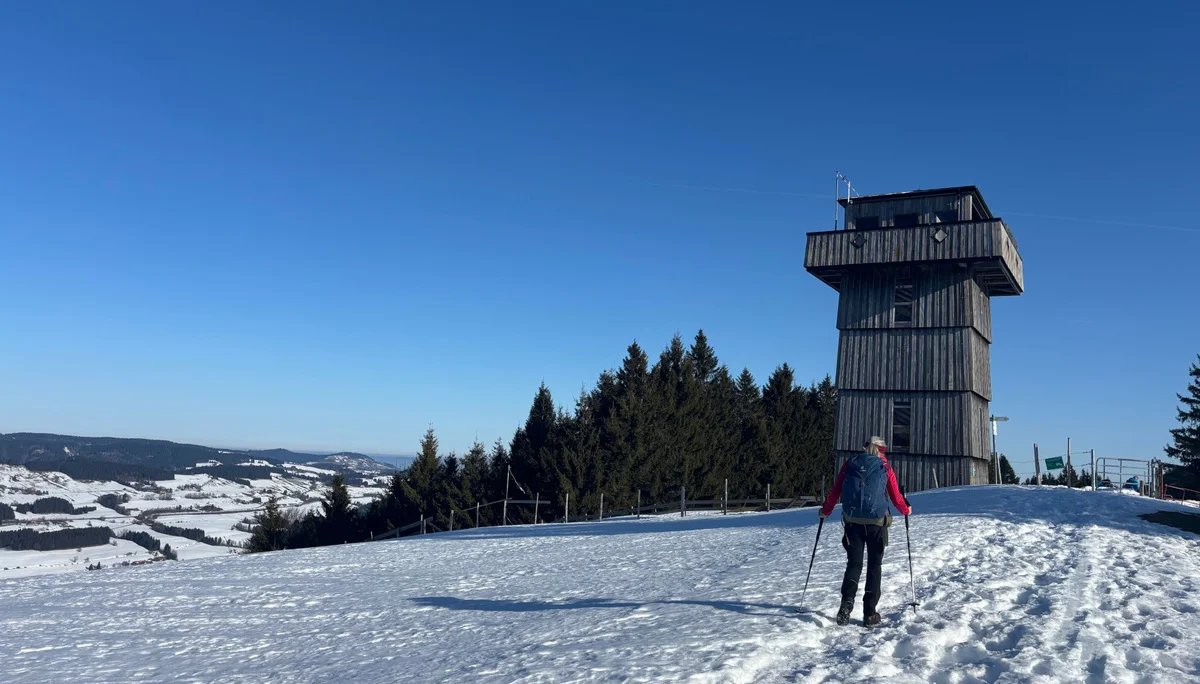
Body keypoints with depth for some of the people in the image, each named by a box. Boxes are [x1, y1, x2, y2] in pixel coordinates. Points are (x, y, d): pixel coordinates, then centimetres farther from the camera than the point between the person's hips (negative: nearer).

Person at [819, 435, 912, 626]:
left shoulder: (849, 464, 7)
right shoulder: (885, 468, 4)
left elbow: (835, 491, 7)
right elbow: (896, 497, 8)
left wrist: (825, 511, 21)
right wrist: (906, 510, 29)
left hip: (852, 521, 1)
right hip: (876, 522, -1)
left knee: (854, 563, 10)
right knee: (874, 566, 11)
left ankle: (847, 600, -15)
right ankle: (870, 613, 9)